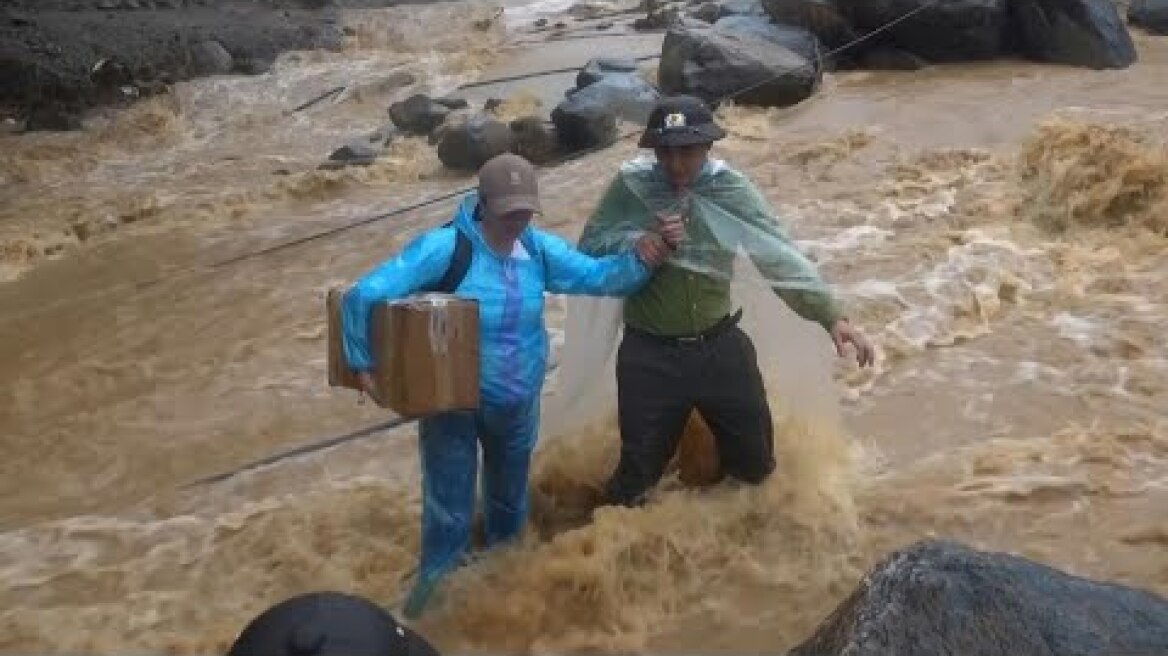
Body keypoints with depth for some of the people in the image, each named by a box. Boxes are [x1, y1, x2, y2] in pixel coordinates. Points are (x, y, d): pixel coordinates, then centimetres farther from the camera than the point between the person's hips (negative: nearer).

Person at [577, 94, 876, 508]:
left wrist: (831, 315, -20)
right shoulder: (631, 186, -10)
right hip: (650, 355, -2)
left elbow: (780, 256, -10)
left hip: (720, 347, 2)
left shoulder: (732, 190, -8)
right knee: (640, 468, 10)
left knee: (755, 464, 16)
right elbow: (589, 247, -6)